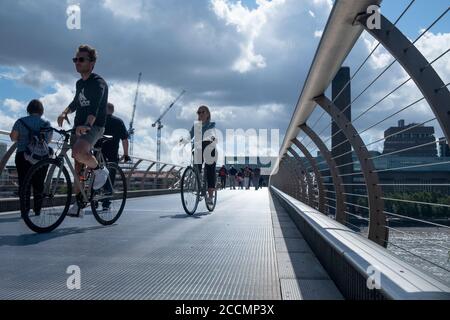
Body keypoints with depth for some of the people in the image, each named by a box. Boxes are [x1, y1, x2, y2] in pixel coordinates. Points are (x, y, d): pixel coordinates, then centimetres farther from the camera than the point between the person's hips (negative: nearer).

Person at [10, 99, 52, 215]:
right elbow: (48, 140, 6)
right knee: (39, 184, 10)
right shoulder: (46, 123, 3)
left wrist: (23, 138, 15)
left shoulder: (21, 121, -1)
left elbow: (13, 137, -4)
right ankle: (37, 210, 14)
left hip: (23, 156, -1)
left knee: (23, 184, 5)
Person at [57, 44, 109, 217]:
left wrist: (87, 124, -46)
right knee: (78, 166, 8)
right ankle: (78, 205, 15)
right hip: (79, 126, 8)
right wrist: (65, 112, 6)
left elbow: (95, 106, -29)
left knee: (79, 152, -35)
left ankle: (100, 170, -5)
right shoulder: (80, 83, 15)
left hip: (94, 126, -8)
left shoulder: (98, 83, -12)